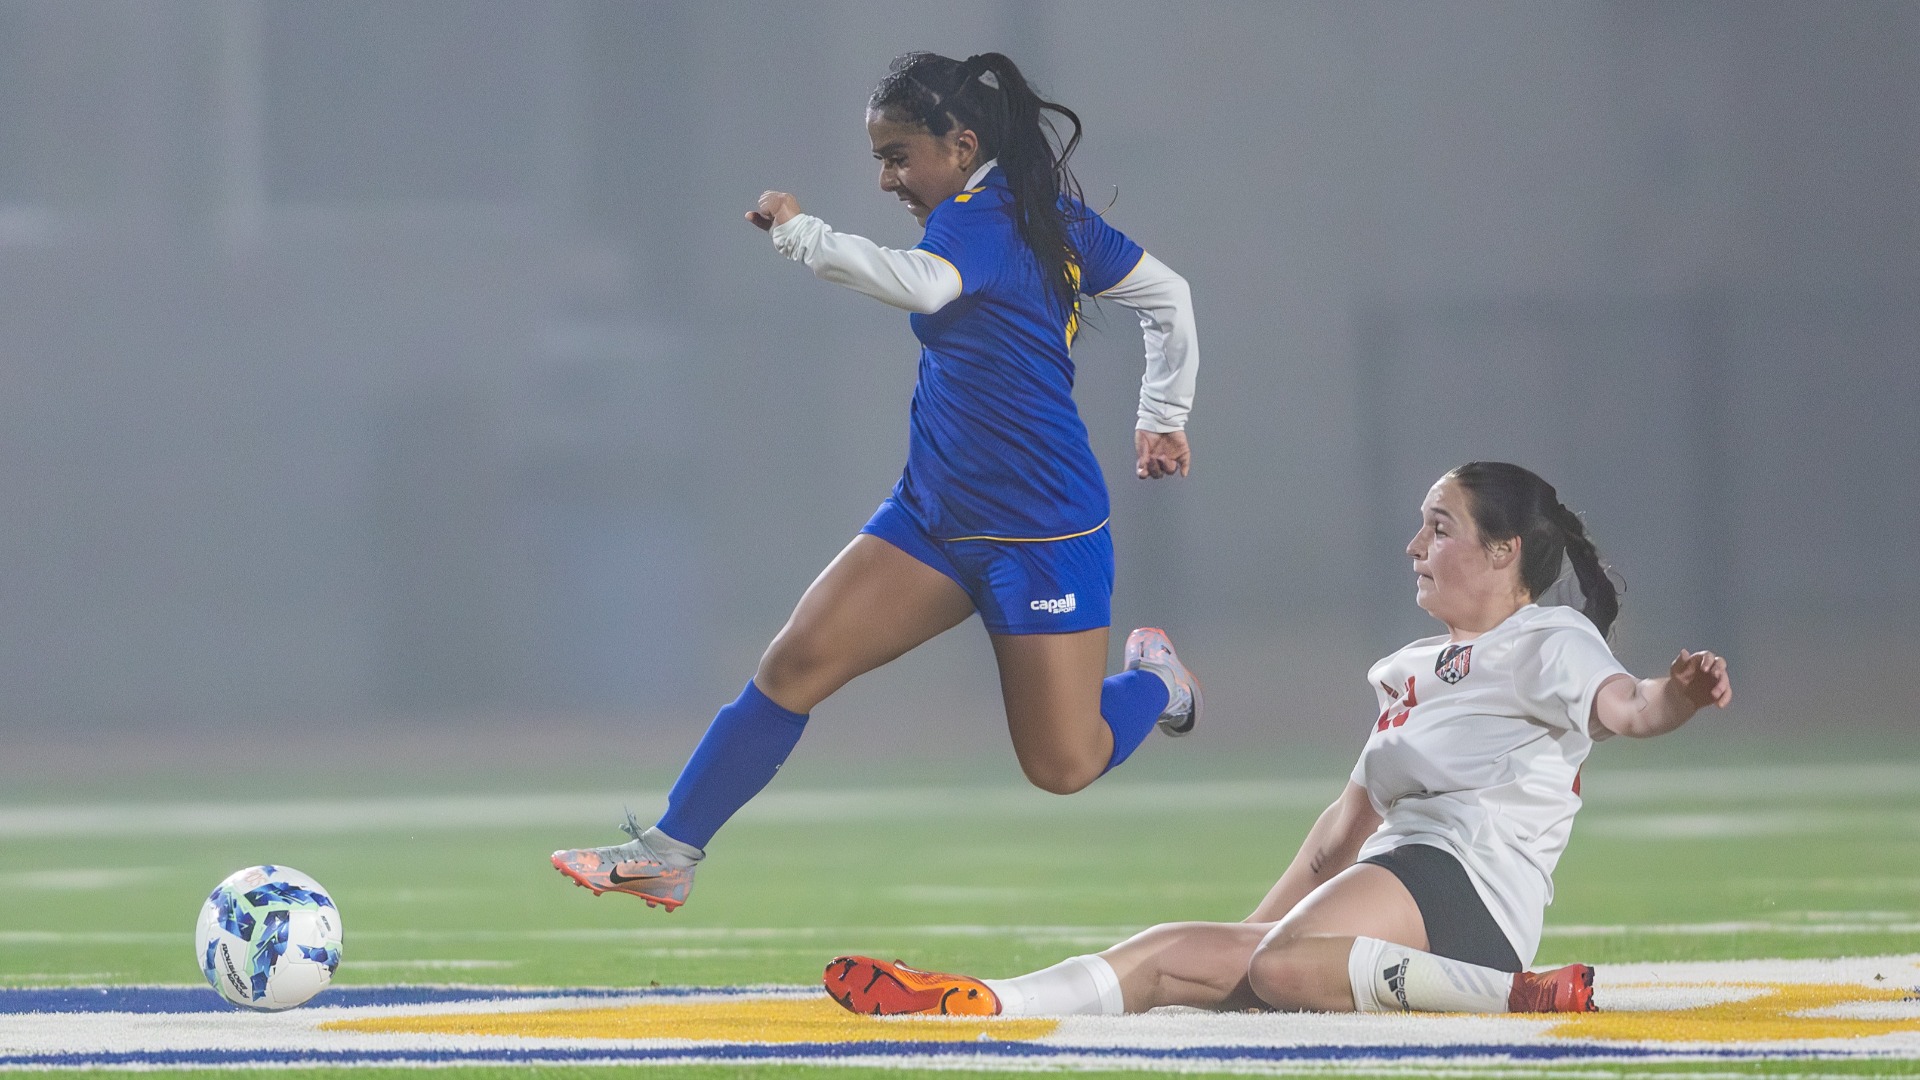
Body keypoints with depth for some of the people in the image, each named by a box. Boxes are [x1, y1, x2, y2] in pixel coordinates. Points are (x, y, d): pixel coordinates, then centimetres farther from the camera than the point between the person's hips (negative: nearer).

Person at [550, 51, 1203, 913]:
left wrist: (804, 235, -29)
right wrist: (1164, 416, 21)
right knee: (796, 662, -6)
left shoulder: (980, 222, -18)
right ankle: (669, 852, -6)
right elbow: (1169, 295, 14)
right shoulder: (1055, 218, 8)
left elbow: (923, 284, -40)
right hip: (935, 516, 9)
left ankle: (1153, 678, 30)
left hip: (1043, 533, -9)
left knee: (1062, 767, -3)